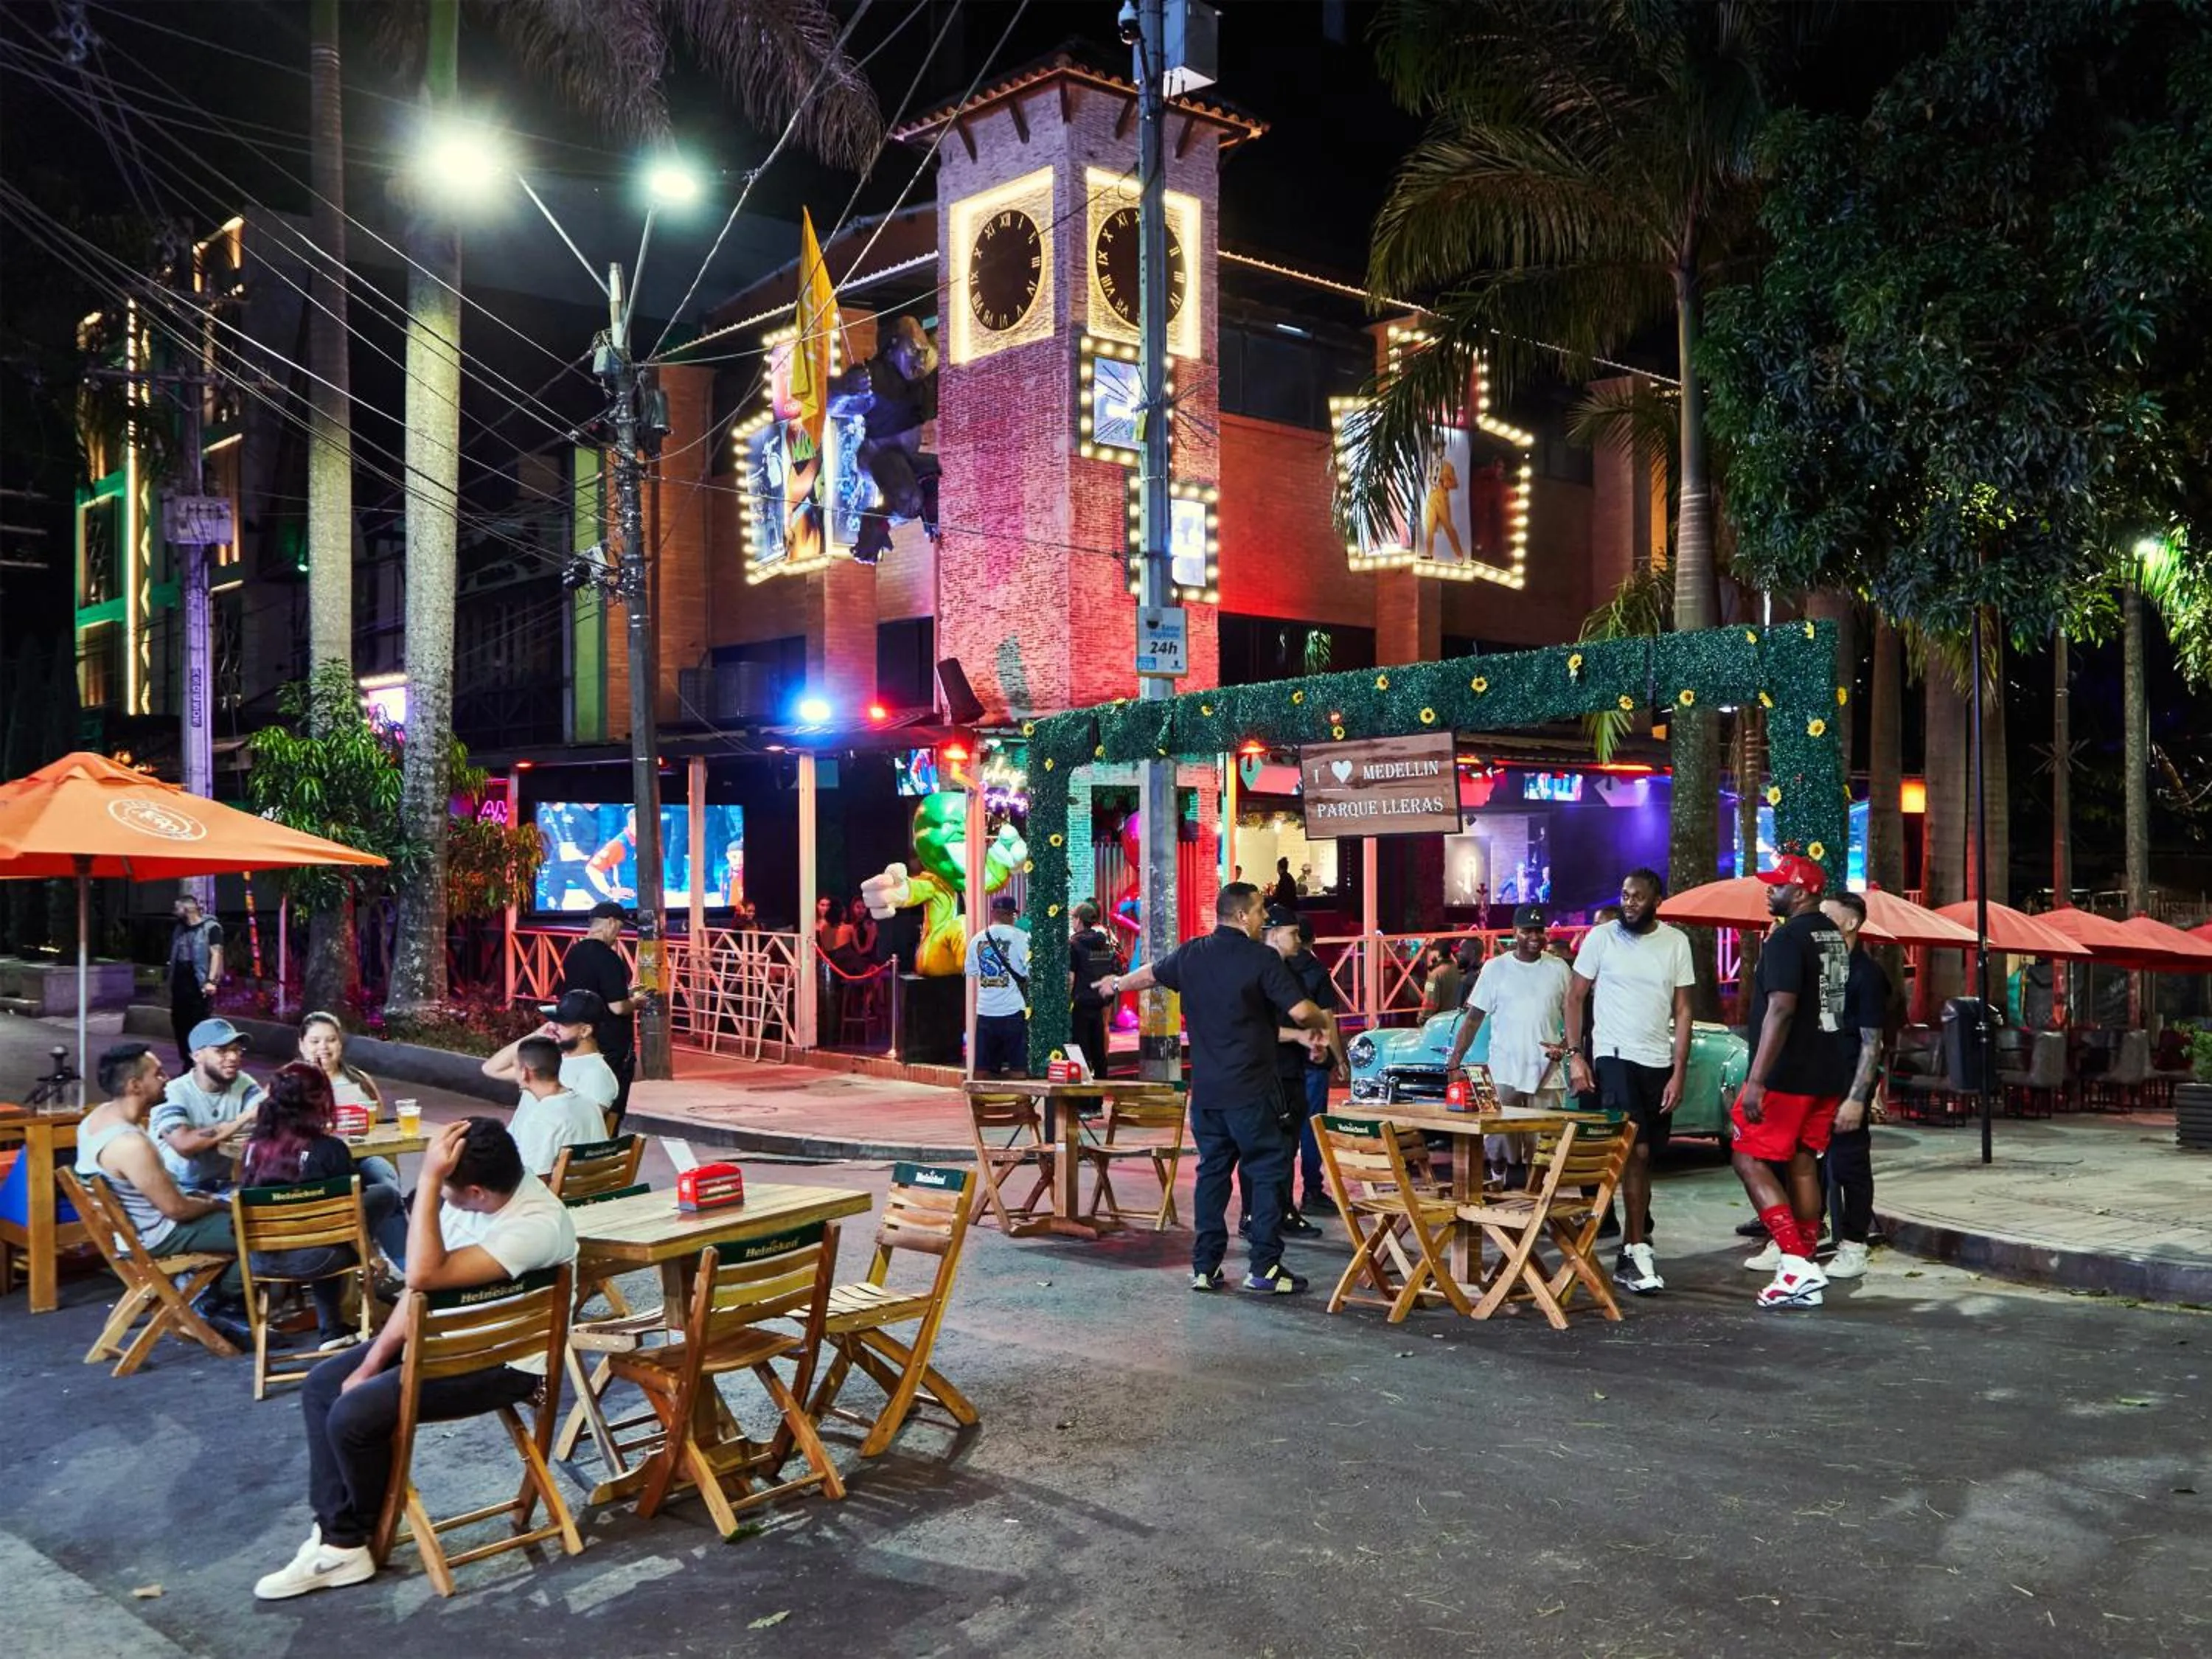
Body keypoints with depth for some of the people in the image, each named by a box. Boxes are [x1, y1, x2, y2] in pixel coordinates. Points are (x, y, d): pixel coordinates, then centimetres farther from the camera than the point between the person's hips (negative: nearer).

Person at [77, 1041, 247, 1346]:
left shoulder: (98, 1116, -1)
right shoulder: (130, 1144, -32)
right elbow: (175, 1209, -23)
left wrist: (199, 1198, 9)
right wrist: (217, 1204, -5)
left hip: (127, 1222, 10)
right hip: (155, 1237, -10)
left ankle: (211, 1301, 22)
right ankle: (215, 1306, 14)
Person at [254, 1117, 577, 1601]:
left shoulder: (536, 1227, -33)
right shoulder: (477, 1194, -8)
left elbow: (424, 1276, -39)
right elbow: (423, 1284, 3)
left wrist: (429, 1180, -38)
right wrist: (373, 1360, 0)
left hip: (504, 1362, -9)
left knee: (353, 1415, -18)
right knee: (321, 1387, 3)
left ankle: (350, 1539, 9)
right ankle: (337, 1536, 6)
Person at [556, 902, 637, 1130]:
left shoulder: (573, 954, 7)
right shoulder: (608, 958, -20)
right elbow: (617, 1007, -25)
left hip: (582, 1044, 8)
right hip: (612, 1047, -8)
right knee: (611, 1113, 1)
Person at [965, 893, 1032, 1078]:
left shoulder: (977, 939, 5)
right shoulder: (1021, 938, -9)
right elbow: (1031, 973, -10)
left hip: (984, 1010, 4)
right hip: (1014, 1010, -4)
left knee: (983, 1068, 10)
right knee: (1017, 1068, 0)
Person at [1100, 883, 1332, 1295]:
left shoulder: (1191, 954, 7)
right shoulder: (1262, 959, -12)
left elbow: (1150, 973, 25)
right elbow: (1300, 1011, -17)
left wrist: (1117, 984, 46)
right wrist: (1323, 1021, 6)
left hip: (1205, 1088, 6)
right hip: (1249, 1090, -6)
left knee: (1212, 1171, 13)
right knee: (1268, 1171, 1)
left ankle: (1205, 1266, 15)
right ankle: (1265, 1267, -1)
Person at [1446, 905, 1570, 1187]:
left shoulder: (1559, 969, 7)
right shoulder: (1495, 968, 4)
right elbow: (1474, 1017, 3)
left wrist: (1564, 1045, -9)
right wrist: (1456, 1057, -6)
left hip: (1547, 1074, 1)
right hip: (1503, 1073, -1)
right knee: (1499, 1138, -5)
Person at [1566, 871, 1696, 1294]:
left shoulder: (1676, 943, 4)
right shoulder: (1601, 937, -2)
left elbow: (1682, 1012, 5)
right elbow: (1575, 997, 2)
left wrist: (1679, 1072, -2)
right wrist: (1575, 1055, -8)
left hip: (1658, 1064, 3)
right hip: (1613, 1057, -3)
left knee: (1645, 1157, 9)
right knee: (1636, 1152, -14)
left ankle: (1638, 1238, 19)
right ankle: (1637, 1252, -12)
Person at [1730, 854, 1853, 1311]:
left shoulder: (1787, 939, -16)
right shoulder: (1836, 939, 14)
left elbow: (1780, 1010, -25)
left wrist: (1757, 1079, -26)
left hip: (1787, 1076, -9)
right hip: (1828, 1075, 9)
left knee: (1750, 1161, -3)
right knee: (1802, 1165, 13)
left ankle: (1797, 1263, -11)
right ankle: (1803, 1276, 15)